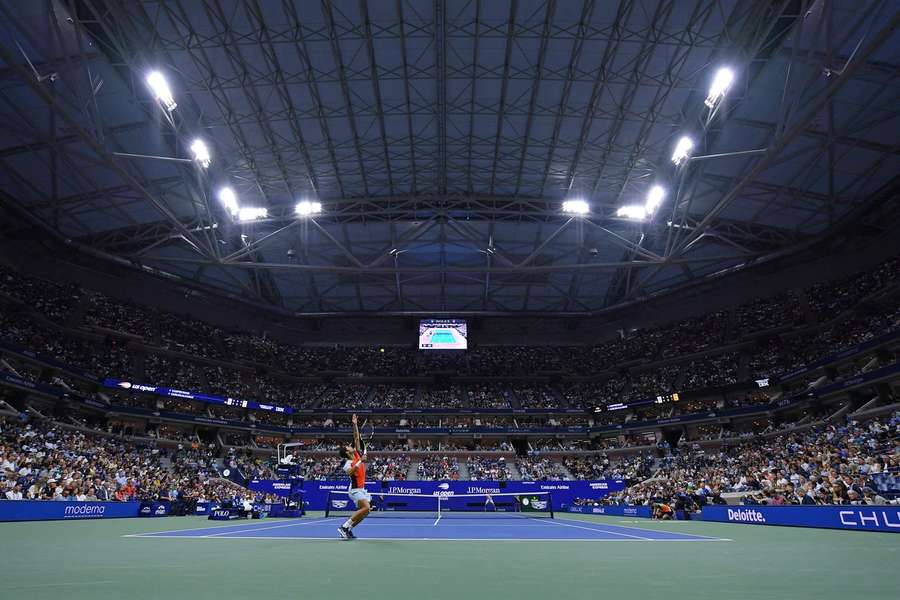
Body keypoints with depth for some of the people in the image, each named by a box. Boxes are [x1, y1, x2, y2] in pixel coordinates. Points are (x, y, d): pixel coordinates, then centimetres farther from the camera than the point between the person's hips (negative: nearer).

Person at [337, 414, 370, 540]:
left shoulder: (357, 454, 6)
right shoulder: (347, 463, -14)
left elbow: (357, 437, 7)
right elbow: (350, 472, -37)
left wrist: (355, 424, 2)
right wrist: (360, 461, -35)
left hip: (361, 489, 9)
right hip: (355, 489, -9)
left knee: (364, 511, 7)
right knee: (366, 508, -24)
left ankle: (348, 529, 13)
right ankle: (344, 526, -18)